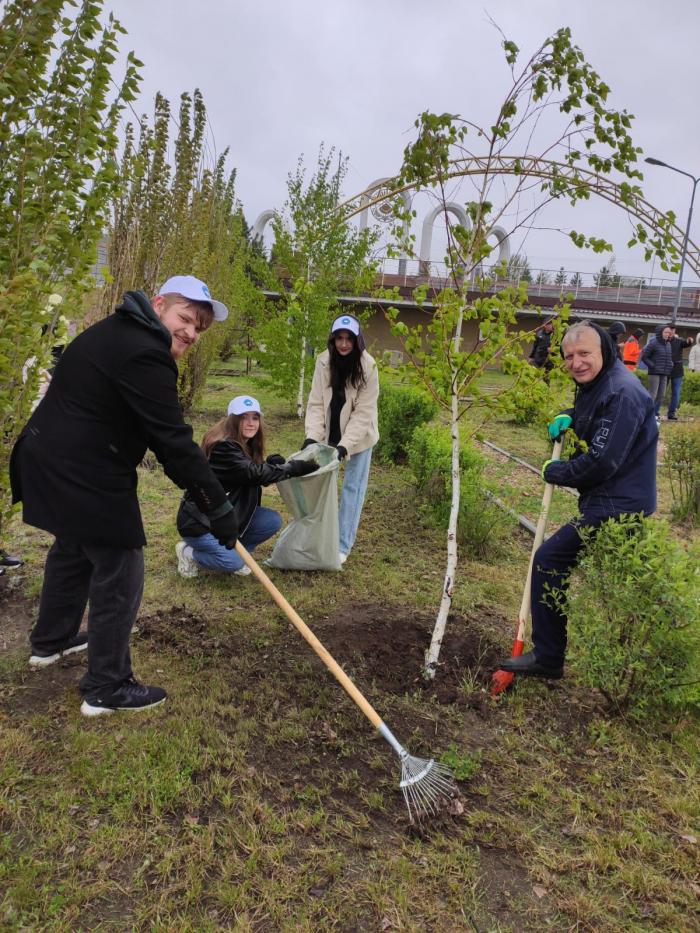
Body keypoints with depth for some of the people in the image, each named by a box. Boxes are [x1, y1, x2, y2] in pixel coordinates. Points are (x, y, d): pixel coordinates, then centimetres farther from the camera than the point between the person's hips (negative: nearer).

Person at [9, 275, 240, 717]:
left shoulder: (120, 333, 13)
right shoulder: (144, 355, -21)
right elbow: (174, 440, -24)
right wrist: (218, 505, -20)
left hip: (55, 461, 11)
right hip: (86, 476, -11)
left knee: (72, 550, 28)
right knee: (119, 575, 0)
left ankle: (50, 641, 49)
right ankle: (106, 689, 13)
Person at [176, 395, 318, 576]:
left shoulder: (247, 446, 6)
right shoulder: (223, 447, -23)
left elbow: (253, 479, 1)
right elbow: (253, 473, -33)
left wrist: (270, 464, -17)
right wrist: (293, 468, -29)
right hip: (199, 520, -9)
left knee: (273, 521, -8)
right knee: (234, 563, -24)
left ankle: (232, 550, 9)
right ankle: (189, 552, 3)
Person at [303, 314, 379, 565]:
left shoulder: (367, 367, -19)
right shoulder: (324, 361, -11)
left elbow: (363, 411, -20)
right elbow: (316, 403, -10)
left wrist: (344, 445, -27)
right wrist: (312, 436, -22)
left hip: (358, 435, -3)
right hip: (329, 433, 3)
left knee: (353, 487, 1)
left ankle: (343, 546, 8)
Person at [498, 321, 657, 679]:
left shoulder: (621, 394, -22)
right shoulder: (594, 385, 11)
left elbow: (601, 463, -26)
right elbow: (587, 417, 31)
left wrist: (553, 472, -10)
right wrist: (567, 419, 7)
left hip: (615, 508, -11)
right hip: (611, 502, 11)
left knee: (548, 561, -8)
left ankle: (547, 658, 2)